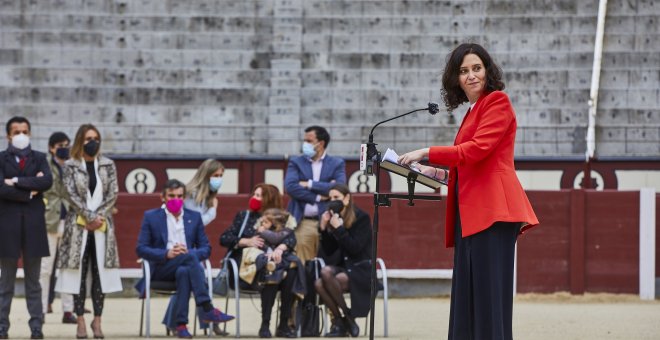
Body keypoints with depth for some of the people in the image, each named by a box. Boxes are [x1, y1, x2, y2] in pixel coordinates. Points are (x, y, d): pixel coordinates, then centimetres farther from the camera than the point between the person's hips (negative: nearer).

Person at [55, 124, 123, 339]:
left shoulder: (107, 165, 8)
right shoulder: (70, 166, 2)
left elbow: (113, 194, 3)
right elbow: (72, 195, -5)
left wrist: (99, 216, -9)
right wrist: (90, 217, -13)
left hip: (102, 225, 2)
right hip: (78, 225, -2)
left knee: (100, 273, 0)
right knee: (79, 273, -3)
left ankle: (97, 320, 5)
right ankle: (80, 321, 0)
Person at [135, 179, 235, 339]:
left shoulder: (194, 217, 17)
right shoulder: (151, 217, 10)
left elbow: (206, 248, 12)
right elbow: (141, 249, 1)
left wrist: (188, 253, -11)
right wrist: (167, 254, -16)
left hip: (184, 266, 2)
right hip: (161, 269, -2)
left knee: (184, 272, -39)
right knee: (190, 256, -35)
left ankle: (181, 324, -42)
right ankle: (207, 309, -43)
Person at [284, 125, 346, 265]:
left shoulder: (337, 164, 9)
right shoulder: (296, 162, 11)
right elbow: (290, 186, -5)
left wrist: (310, 184, -9)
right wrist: (317, 197, -9)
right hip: (303, 223, 0)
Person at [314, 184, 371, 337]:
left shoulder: (361, 218, -6)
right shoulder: (332, 218, 7)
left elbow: (355, 248, -16)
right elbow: (328, 251, 8)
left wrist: (338, 229, -19)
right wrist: (324, 229, -4)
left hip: (360, 269, -5)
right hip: (341, 266, 5)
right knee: (319, 284, -28)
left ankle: (347, 319, -13)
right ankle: (339, 321, -11)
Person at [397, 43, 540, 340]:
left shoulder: (497, 102, -2)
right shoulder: (472, 112, 25)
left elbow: (477, 149, -13)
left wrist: (427, 153, -10)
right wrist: (441, 174, 14)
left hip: (492, 211, -9)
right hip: (471, 214, 9)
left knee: (489, 292, -13)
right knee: (466, 300, 6)